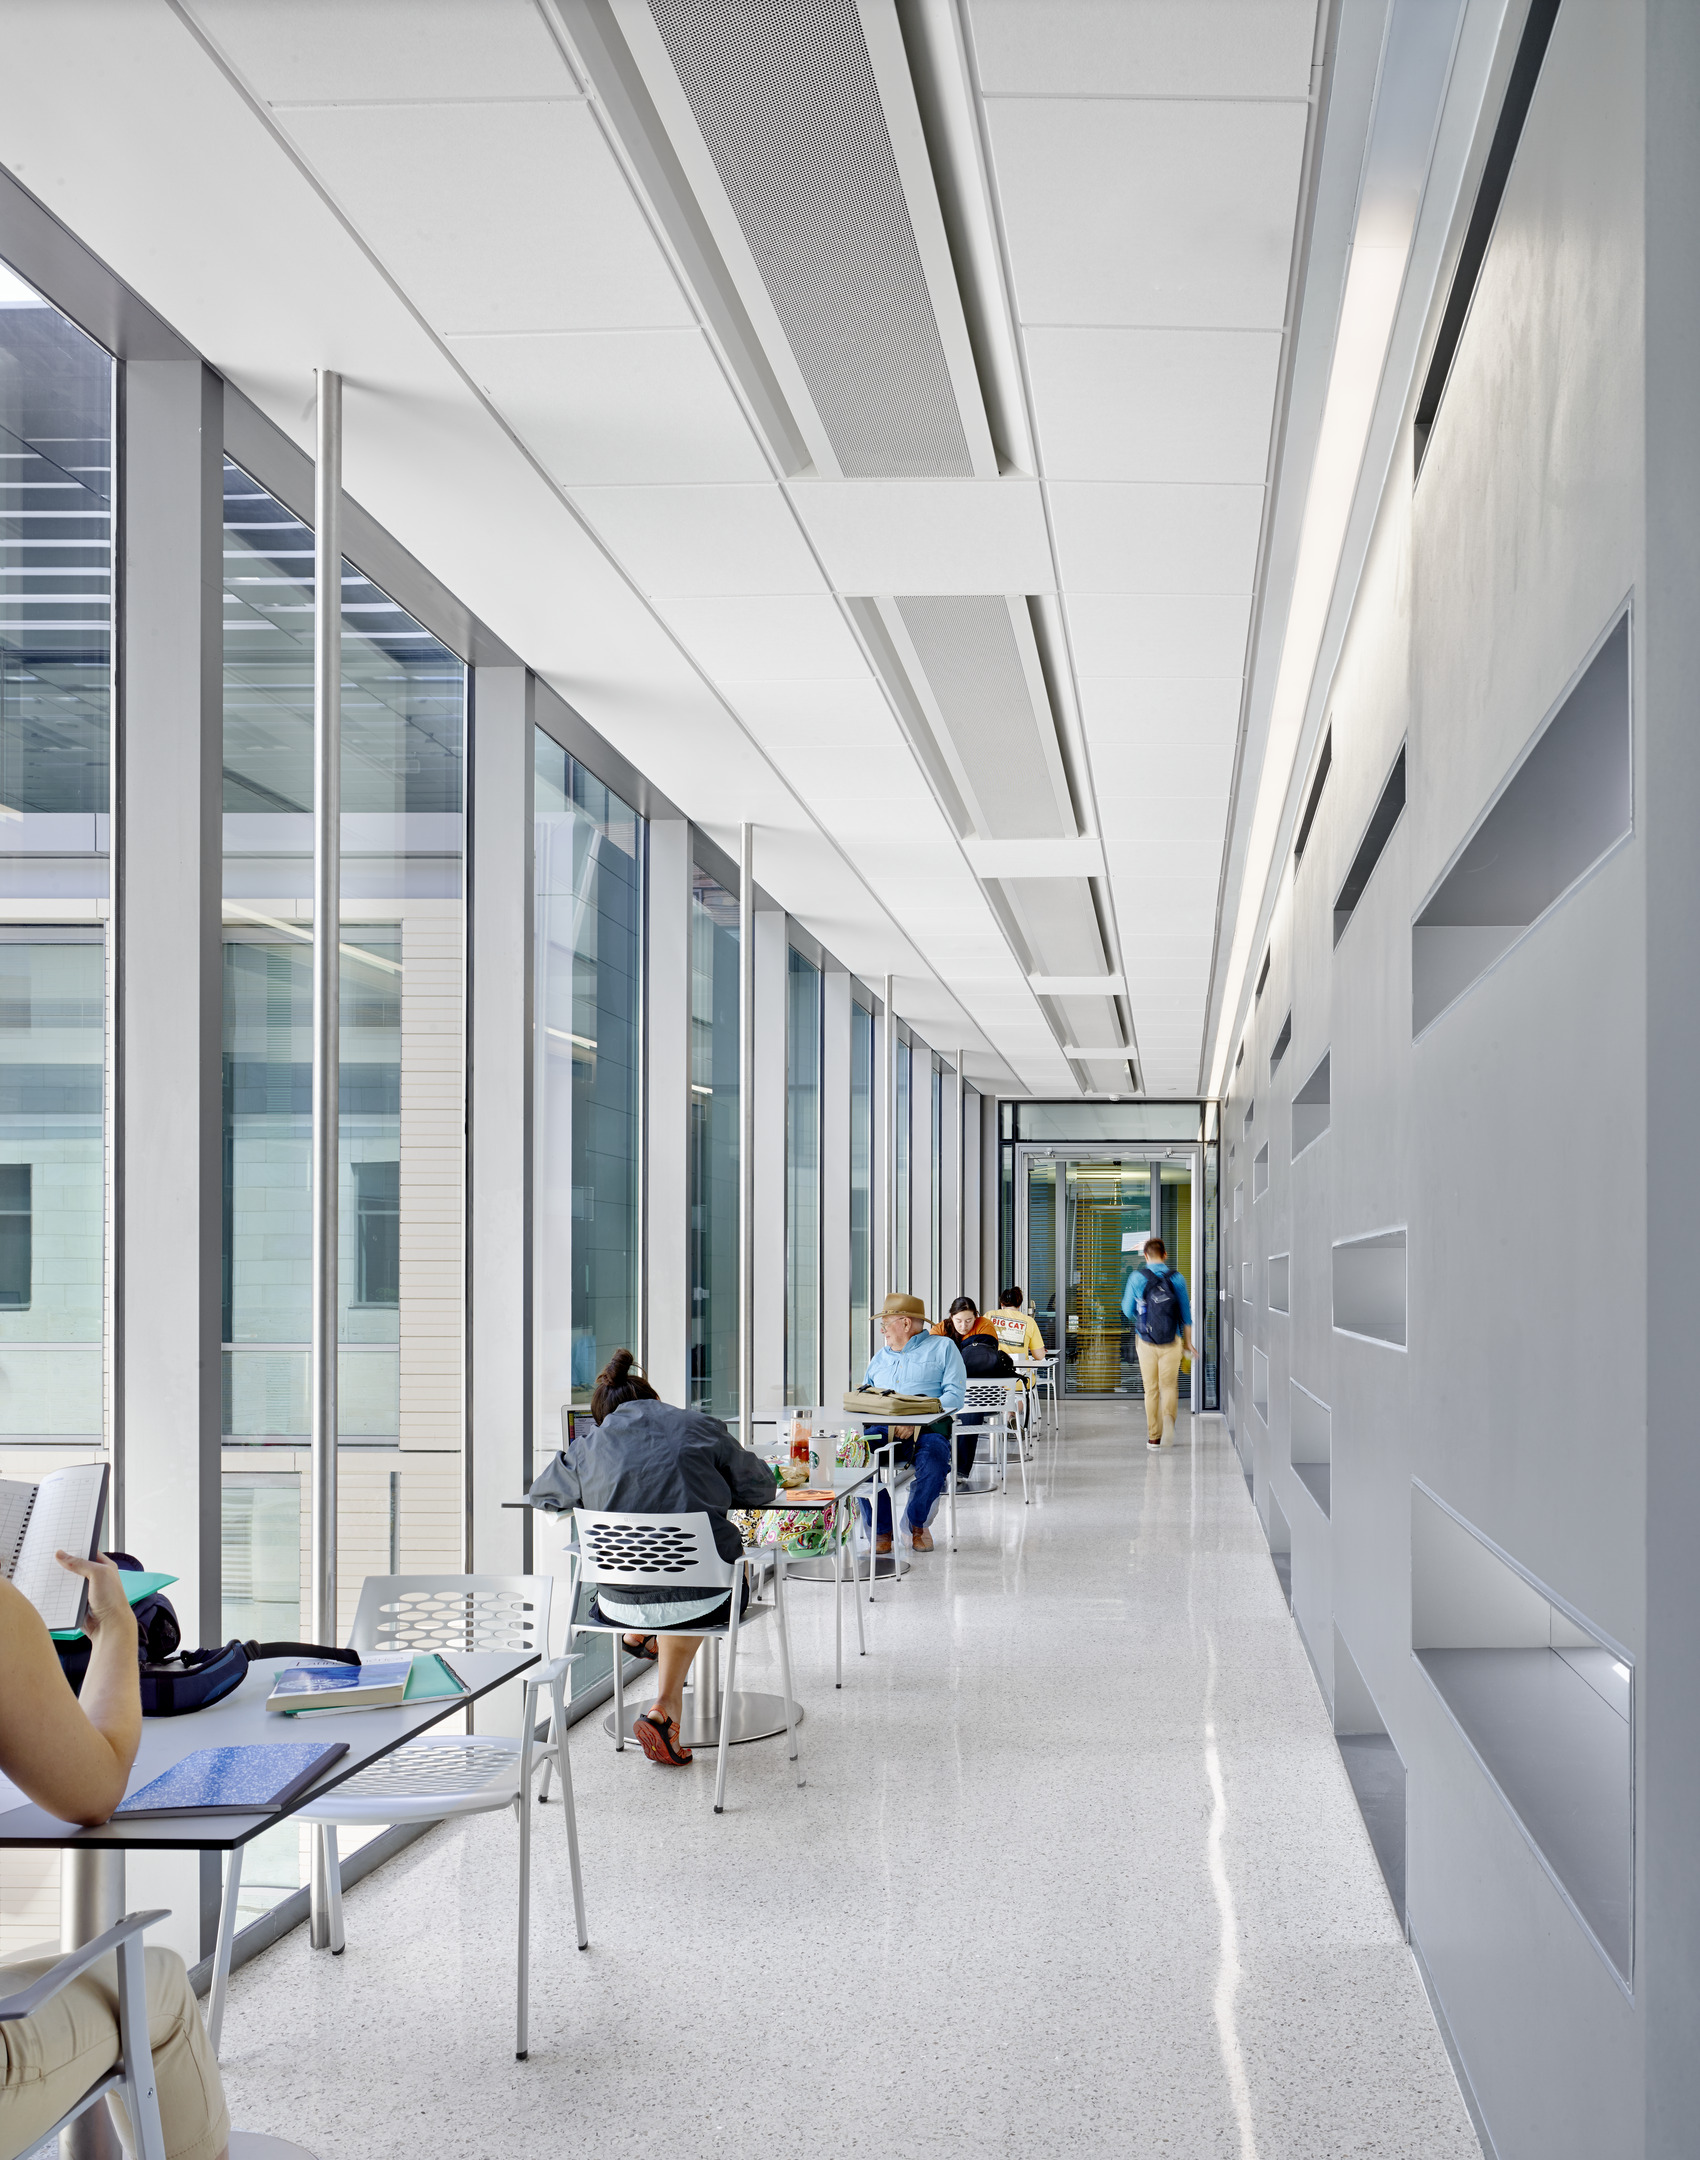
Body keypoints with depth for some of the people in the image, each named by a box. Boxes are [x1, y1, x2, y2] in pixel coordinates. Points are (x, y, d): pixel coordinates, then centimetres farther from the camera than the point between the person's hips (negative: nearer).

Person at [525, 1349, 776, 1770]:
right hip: (704, 1601, -1)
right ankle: (665, 1708, 25)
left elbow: (541, 1495, 23)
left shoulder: (587, 1447, 5)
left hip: (620, 1605, 1)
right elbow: (759, 1488, 12)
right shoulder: (701, 1428, 3)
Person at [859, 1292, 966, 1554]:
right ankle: (882, 1530, -18)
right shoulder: (880, 1358, 30)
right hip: (882, 1427, 4)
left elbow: (955, 1395, -2)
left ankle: (916, 1522, -9)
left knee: (934, 1453, -38)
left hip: (927, 1427, -4)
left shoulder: (942, 1347, 12)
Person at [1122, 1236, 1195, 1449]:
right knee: (1169, 1386, 8)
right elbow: (1185, 1313, 5)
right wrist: (1188, 1342, 14)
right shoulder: (1177, 1278, 1)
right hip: (1171, 1342, 0)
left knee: (1151, 1389, 7)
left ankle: (1153, 1437, 9)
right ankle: (1168, 1418, -20)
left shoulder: (1137, 1277, -2)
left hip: (1146, 1341, 0)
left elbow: (1128, 1310, 6)